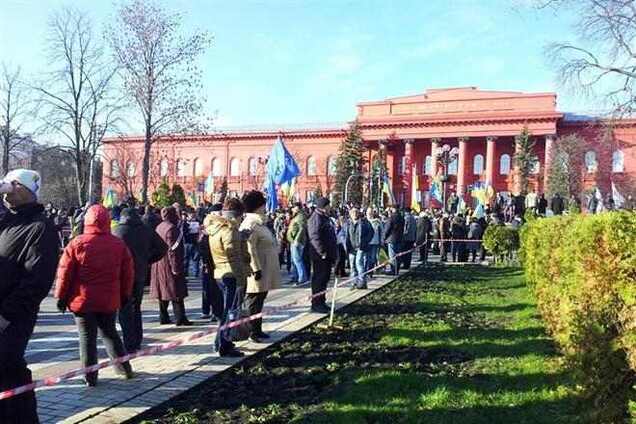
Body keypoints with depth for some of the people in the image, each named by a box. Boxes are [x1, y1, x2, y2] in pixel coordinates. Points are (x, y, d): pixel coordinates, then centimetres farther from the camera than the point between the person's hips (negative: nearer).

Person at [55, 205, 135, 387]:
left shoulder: (77, 243, -8)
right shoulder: (119, 244, -1)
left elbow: (64, 273, -6)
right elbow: (128, 274, 4)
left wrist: (61, 296, 4)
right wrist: (125, 296, 15)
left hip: (82, 300, -2)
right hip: (109, 301, 3)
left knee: (87, 337, 6)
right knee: (109, 333, 19)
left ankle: (90, 377, 9)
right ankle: (125, 368, 21)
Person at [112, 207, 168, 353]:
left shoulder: (116, 231, -7)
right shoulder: (146, 231, 4)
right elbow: (163, 248, 5)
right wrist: (147, 261, 8)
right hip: (140, 275, 4)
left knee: (125, 310, 3)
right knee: (136, 308, 18)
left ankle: (130, 345, 0)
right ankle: (137, 343, 23)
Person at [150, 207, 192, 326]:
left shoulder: (158, 227, 13)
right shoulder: (172, 228, -16)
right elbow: (172, 249, -21)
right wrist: (175, 267, -21)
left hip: (158, 265, 9)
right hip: (169, 264, -9)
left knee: (163, 292, 14)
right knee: (176, 293, -4)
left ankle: (163, 317, 18)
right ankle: (180, 318, -3)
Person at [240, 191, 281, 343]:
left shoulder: (260, 222, 16)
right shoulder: (251, 224, -17)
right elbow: (250, 249, -23)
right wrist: (256, 269, -25)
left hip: (265, 270, 10)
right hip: (257, 271, -10)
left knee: (259, 300, 16)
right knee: (254, 300, -2)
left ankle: (257, 330, 26)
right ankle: (251, 331, 6)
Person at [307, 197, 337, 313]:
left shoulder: (325, 218, 18)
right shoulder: (316, 219, -15)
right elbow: (315, 237, -24)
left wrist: (333, 253, 21)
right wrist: (322, 252, -24)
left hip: (327, 255, 10)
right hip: (320, 255, -10)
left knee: (325, 278, 16)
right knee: (319, 278, -4)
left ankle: (321, 302, 26)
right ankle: (316, 304, 2)